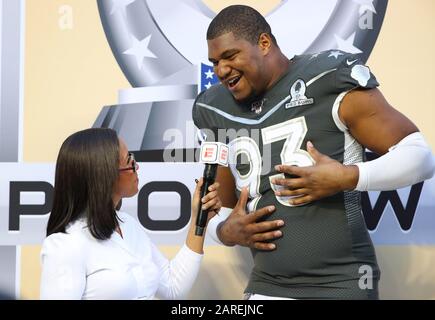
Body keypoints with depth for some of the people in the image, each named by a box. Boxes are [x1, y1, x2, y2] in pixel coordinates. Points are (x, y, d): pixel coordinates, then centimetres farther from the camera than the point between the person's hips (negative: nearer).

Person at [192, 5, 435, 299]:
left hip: (340, 284, -5)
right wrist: (225, 231, -4)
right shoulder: (219, 113, 8)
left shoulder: (329, 83, -9)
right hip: (265, 286, 5)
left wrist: (347, 177, -21)